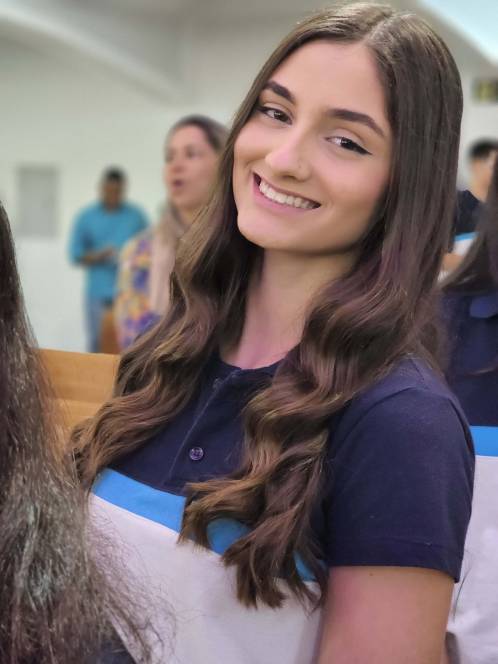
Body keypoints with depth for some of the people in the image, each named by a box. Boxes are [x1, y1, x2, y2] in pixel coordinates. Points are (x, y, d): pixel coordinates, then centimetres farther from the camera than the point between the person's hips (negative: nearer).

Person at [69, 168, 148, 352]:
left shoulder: (136, 216, 10)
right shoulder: (86, 217, 8)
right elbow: (75, 254, 5)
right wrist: (99, 256, -12)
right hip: (99, 294, 0)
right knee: (97, 344, -1)